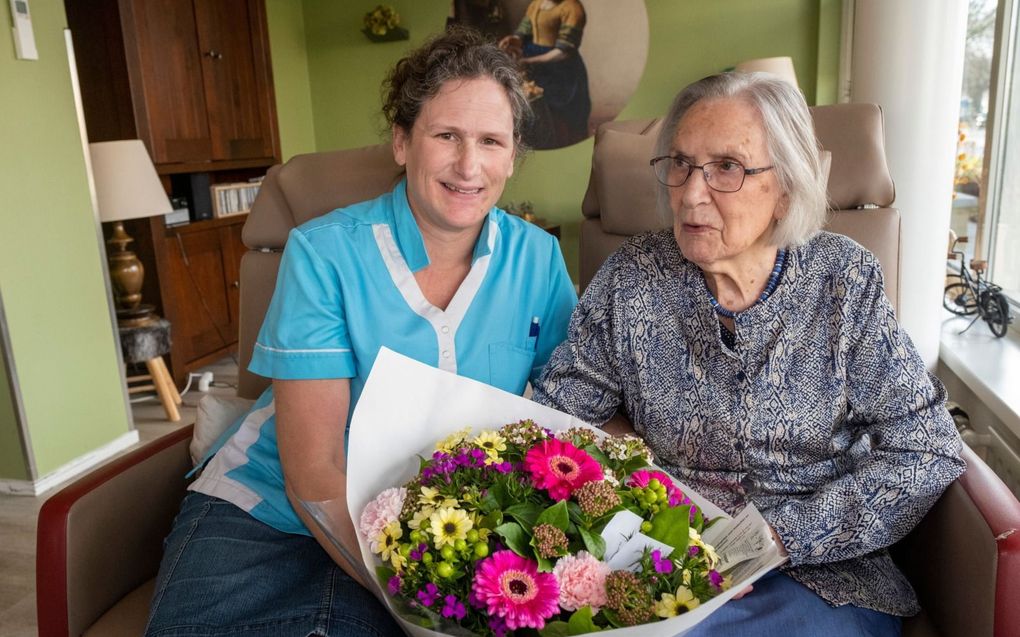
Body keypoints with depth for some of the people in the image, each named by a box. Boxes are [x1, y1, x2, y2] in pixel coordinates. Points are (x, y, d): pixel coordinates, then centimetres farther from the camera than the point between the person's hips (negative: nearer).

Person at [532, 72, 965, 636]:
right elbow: (552, 416, 2)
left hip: (822, 572, 1)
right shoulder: (631, 278, -2)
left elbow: (928, 452, -4)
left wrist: (775, 535, -14)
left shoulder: (844, 279, -3)